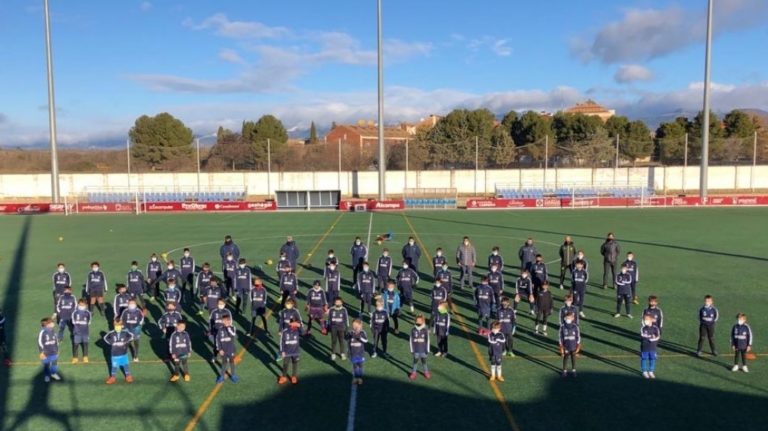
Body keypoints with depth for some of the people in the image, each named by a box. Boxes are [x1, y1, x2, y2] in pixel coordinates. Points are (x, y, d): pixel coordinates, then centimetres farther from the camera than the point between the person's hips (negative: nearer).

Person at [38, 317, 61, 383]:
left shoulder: (53, 331, 0)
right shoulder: (42, 332, -18)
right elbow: (40, 342, -14)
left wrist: (57, 349, 18)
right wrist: (42, 352, -12)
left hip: (54, 352, 5)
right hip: (46, 353, -5)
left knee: (54, 363, 17)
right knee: (46, 365, 6)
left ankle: (54, 373, 36)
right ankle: (46, 376, 24)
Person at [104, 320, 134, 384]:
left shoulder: (125, 332, -9)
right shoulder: (111, 333, -8)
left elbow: (131, 335, 0)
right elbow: (105, 337, 5)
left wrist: (127, 342, -6)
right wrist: (110, 343, -4)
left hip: (123, 353, 0)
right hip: (114, 353, 0)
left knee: (125, 364, 9)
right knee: (114, 366, 8)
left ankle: (128, 376, 22)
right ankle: (112, 377, 25)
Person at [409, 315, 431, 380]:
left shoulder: (425, 330, -7)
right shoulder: (413, 330, -7)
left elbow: (427, 341, 0)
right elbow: (411, 341, 0)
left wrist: (427, 350, 1)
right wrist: (411, 350, 0)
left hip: (423, 350, 0)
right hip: (416, 350, 0)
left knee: (424, 361, 11)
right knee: (415, 361, 9)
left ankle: (426, 372, 28)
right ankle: (414, 373, 23)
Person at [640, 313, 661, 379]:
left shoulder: (655, 328, -4)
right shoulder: (643, 328, -7)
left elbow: (658, 336, -10)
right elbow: (642, 336, -19)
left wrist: (653, 339, -23)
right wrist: (651, 337, -21)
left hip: (652, 347, 2)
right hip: (644, 347, -2)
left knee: (652, 359, 10)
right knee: (644, 359, 5)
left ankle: (651, 371, 24)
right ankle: (644, 372, 19)